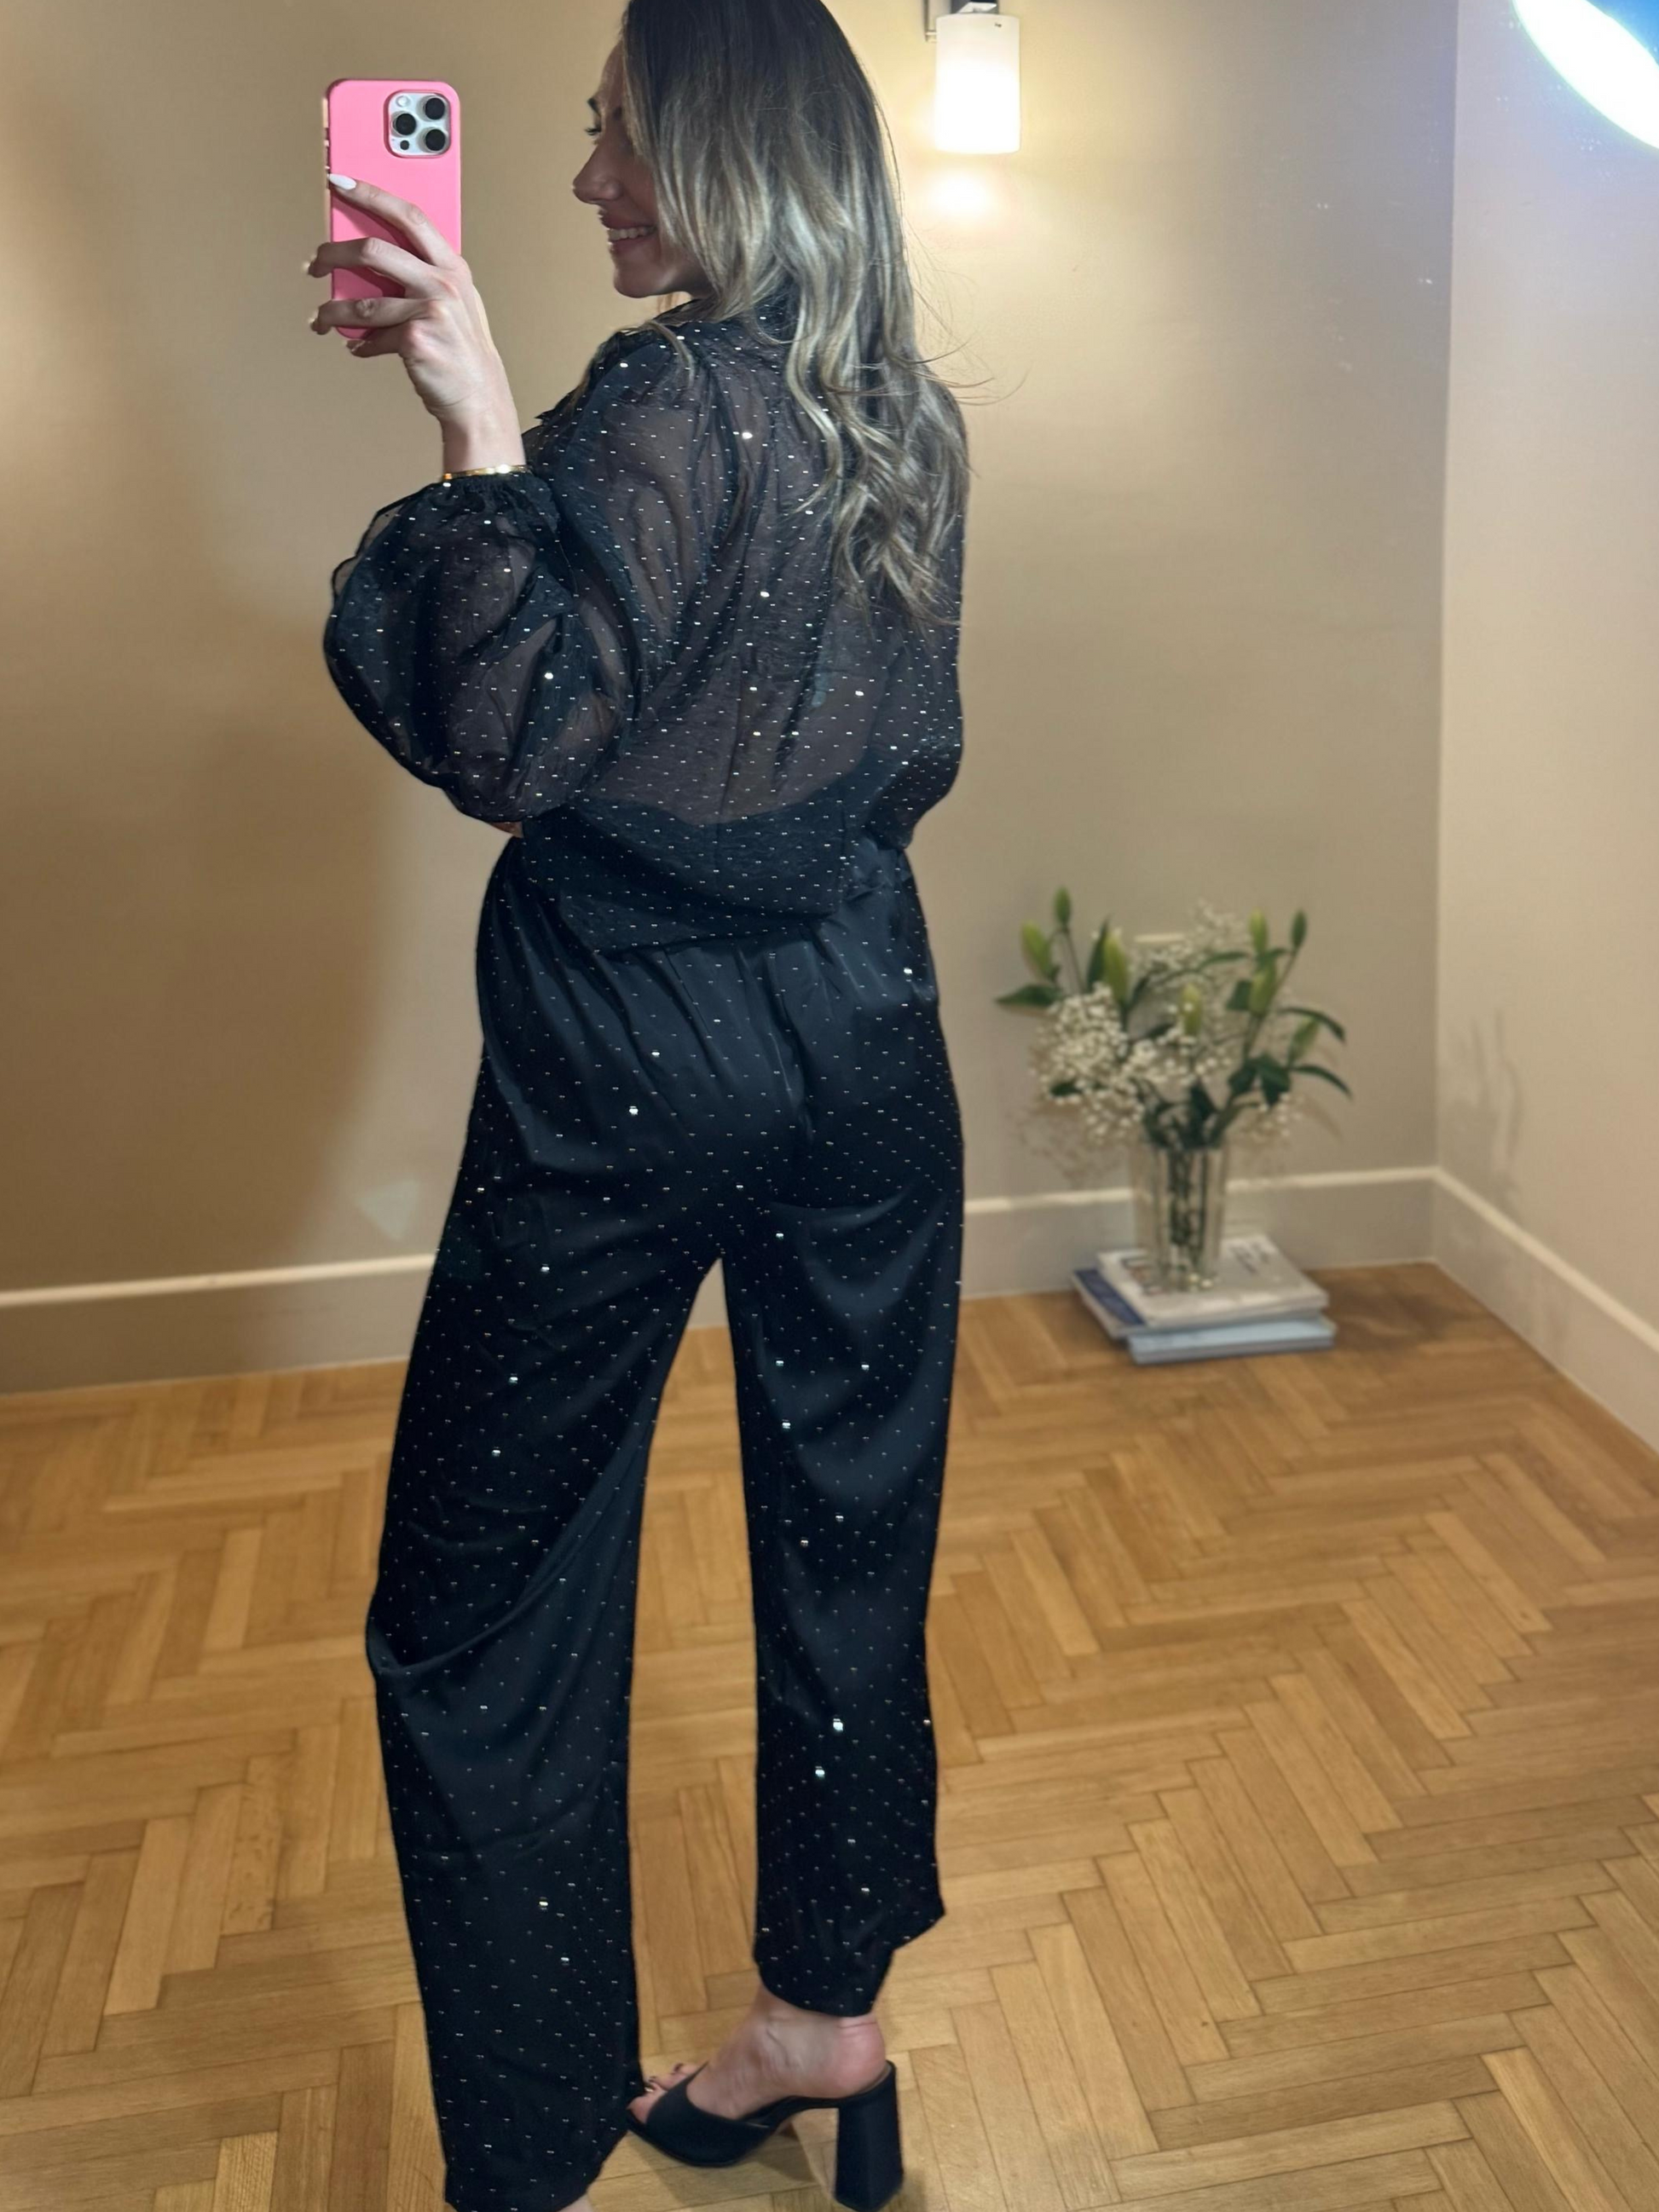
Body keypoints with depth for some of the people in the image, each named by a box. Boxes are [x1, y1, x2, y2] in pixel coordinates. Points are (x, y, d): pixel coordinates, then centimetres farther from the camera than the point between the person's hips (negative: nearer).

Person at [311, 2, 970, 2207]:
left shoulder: (669, 401, -14)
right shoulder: (909, 416, 8)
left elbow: (517, 739, -19)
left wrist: (480, 426, -17)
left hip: (631, 1065, -7)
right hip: (865, 1042, 8)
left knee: (479, 1611, 7)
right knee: (852, 1536, 17)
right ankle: (827, 2014, 36)